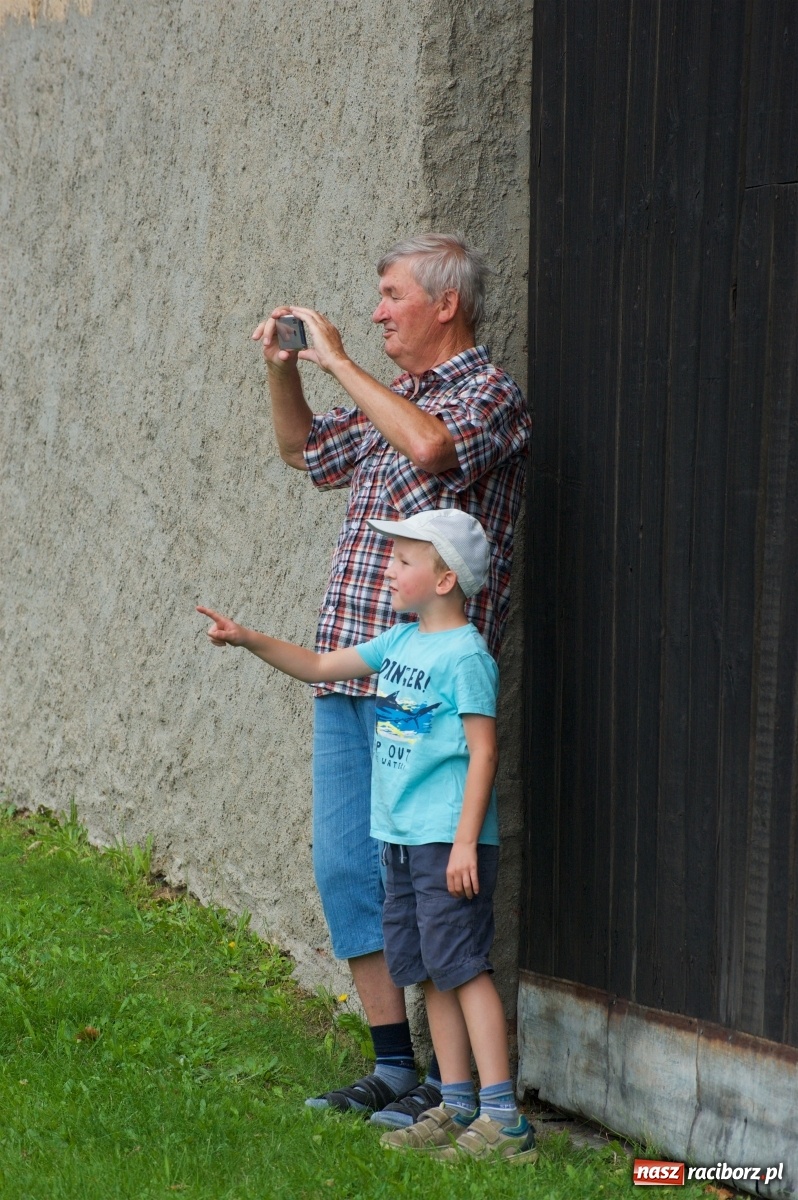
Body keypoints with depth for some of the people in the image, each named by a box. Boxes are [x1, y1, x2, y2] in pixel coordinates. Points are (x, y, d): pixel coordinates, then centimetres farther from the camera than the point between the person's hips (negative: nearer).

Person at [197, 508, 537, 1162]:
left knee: (462, 964, -11)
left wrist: (465, 841, -21)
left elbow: (483, 750, -17)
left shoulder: (465, 655, -13)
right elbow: (319, 667, 21)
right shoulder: (401, 642, 12)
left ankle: (503, 1118, -10)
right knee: (428, 969, 11)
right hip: (402, 838, 9)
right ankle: (456, 1107, 18)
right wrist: (249, 639, 9)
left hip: (449, 840, -9)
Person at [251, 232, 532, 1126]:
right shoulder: (388, 402, 17)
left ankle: (451, 1079, 2)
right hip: (346, 674, 8)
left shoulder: (490, 396, -7)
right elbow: (306, 452, 34)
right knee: (345, 869, 8)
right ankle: (392, 1066, 16)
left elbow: (430, 448, -30)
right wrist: (281, 371, 16)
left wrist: (338, 361, -20)